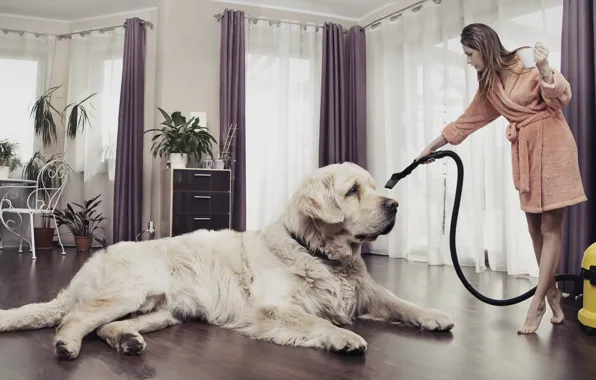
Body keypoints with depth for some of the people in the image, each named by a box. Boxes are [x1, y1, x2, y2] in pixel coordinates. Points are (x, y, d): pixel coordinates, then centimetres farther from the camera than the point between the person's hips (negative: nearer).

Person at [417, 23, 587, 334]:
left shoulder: (527, 61, -8)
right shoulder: (489, 84, 12)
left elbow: (561, 98, -11)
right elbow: (467, 120, 20)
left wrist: (544, 68, -28)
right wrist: (433, 146, 23)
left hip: (552, 146, -7)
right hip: (523, 151, 7)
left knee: (550, 229, -4)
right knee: (535, 229, 5)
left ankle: (536, 304, -2)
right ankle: (552, 293, 16)